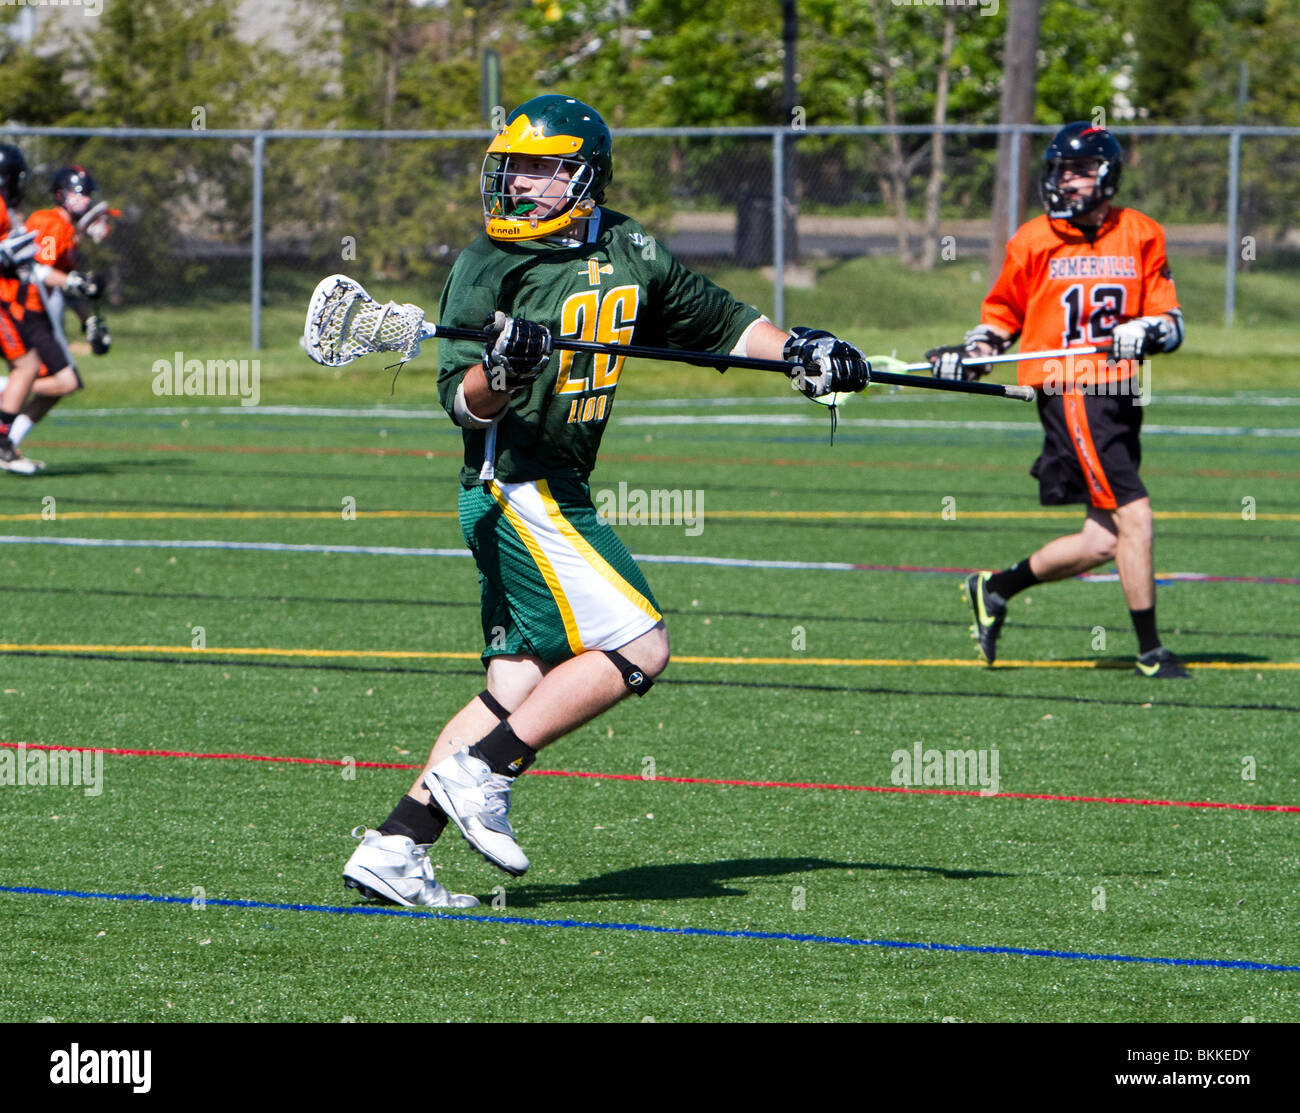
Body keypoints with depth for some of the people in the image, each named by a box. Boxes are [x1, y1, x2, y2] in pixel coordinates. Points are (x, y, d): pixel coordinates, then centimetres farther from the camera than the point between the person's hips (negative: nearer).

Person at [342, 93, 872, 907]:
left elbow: (716, 319, 21)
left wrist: (800, 351, 6)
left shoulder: (628, 252, 9)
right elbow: (463, 402, -14)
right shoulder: (489, 265, -10)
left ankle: (395, 850, 3)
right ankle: (480, 774, -10)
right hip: (518, 488, -7)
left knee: (520, 682, 4)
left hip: (558, 494, 7)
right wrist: (499, 370, -35)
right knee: (637, 649, -14)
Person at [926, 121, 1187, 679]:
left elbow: (1171, 321, 6)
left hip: (1121, 396, 4)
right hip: (1070, 394, -4)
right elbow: (1003, 314, 16)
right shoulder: (1034, 240, 4)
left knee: (1103, 541, 5)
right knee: (1134, 517, -14)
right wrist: (972, 352, -1)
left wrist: (1146, 331, -15)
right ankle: (1149, 649, -6)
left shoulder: (1141, 236, 9)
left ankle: (996, 588, 25)